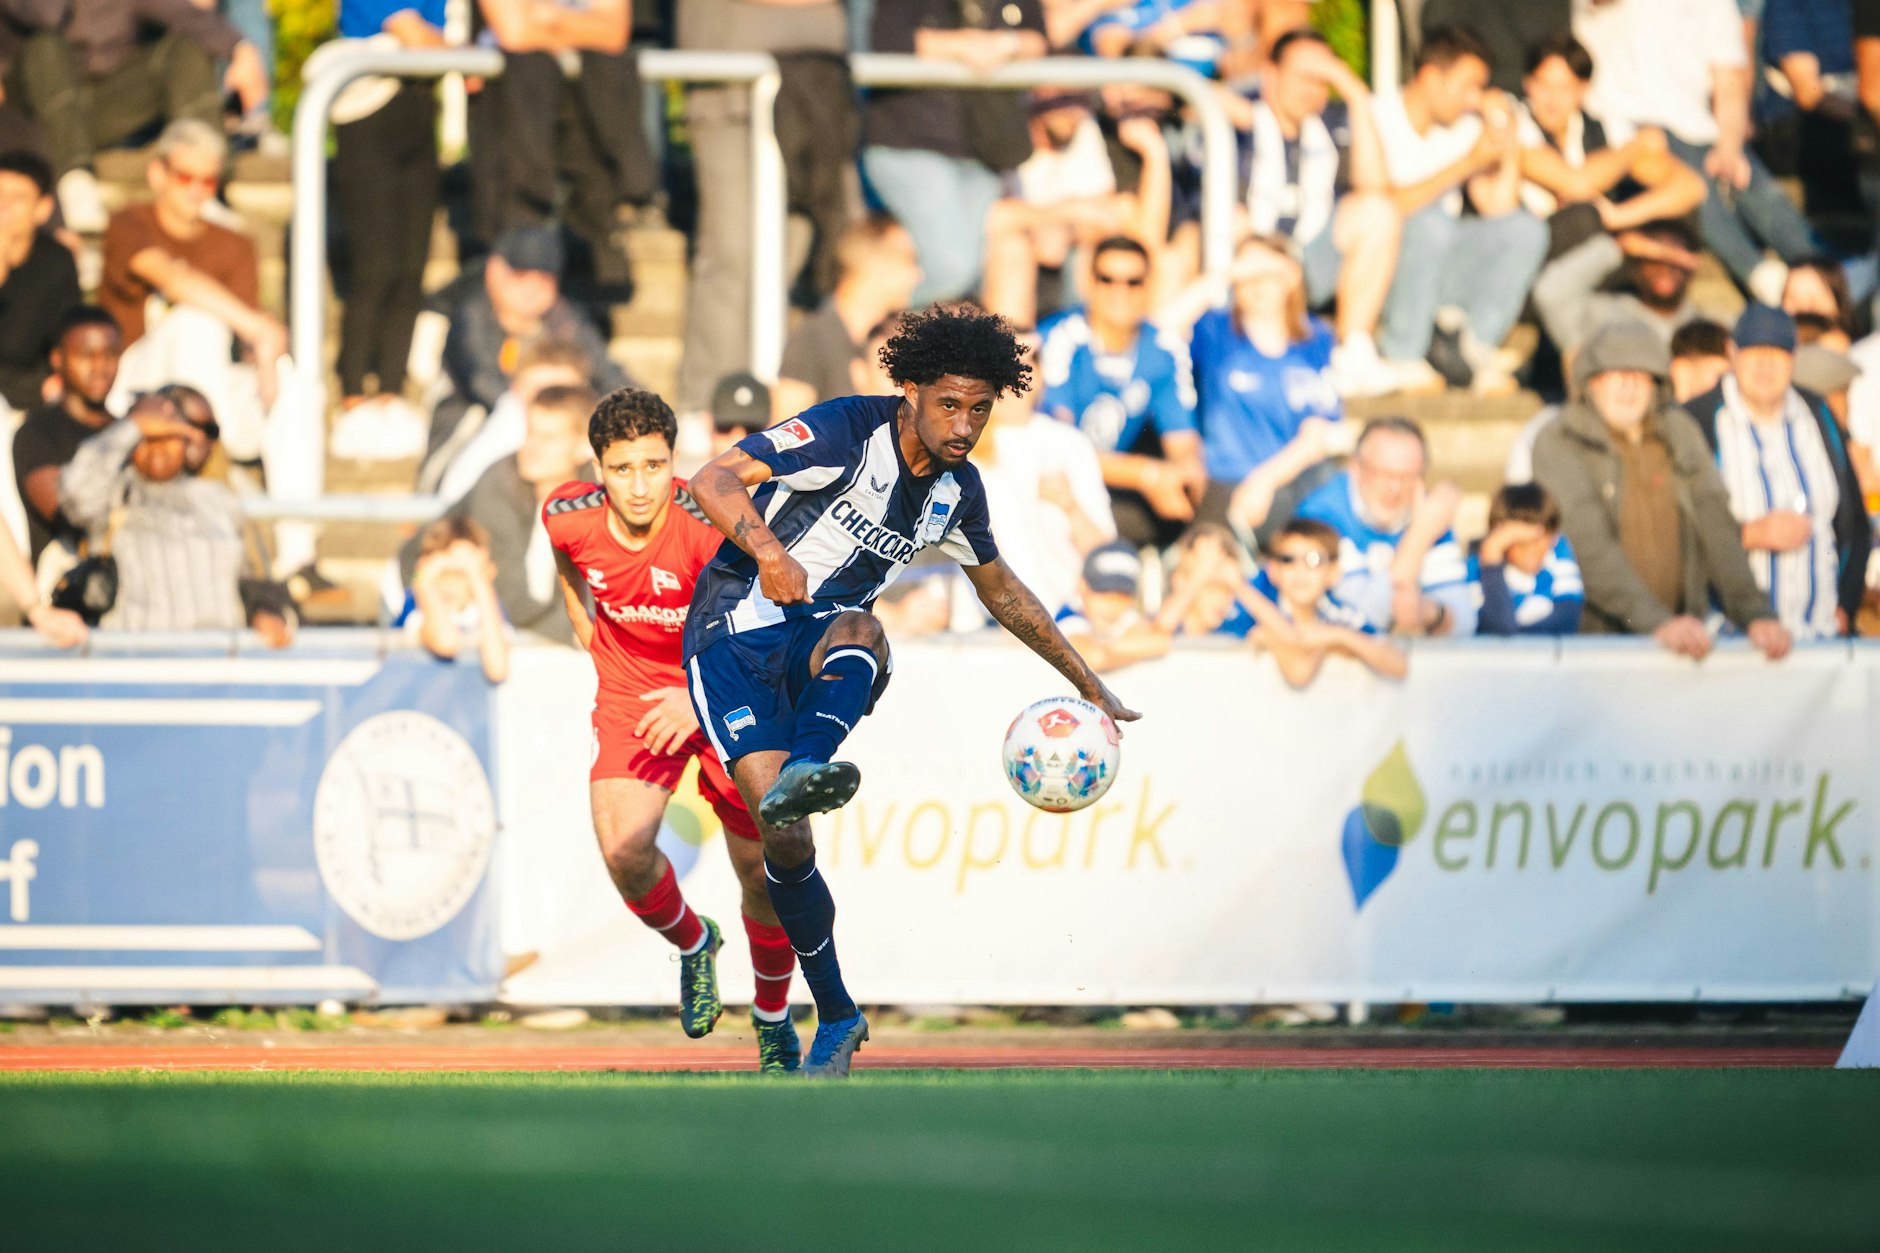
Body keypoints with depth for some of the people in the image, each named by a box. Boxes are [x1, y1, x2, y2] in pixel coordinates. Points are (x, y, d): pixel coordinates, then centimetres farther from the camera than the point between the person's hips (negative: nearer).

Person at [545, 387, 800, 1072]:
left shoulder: (709, 526, -29)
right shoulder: (568, 516, -16)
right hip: (630, 694, 2)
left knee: (762, 873, -1)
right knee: (623, 851, -20)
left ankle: (773, 1022, 26)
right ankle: (692, 944, 14)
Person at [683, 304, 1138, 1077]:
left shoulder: (956, 492, 8)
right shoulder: (848, 433, -13)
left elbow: (1000, 590, 27)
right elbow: (714, 482, -21)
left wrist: (1088, 686, 29)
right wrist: (768, 550, -41)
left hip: (820, 643, 5)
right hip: (734, 636, -4)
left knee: (858, 630, -34)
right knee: (785, 840, -19)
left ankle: (804, 771, -61)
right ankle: (836, 1015, -2)